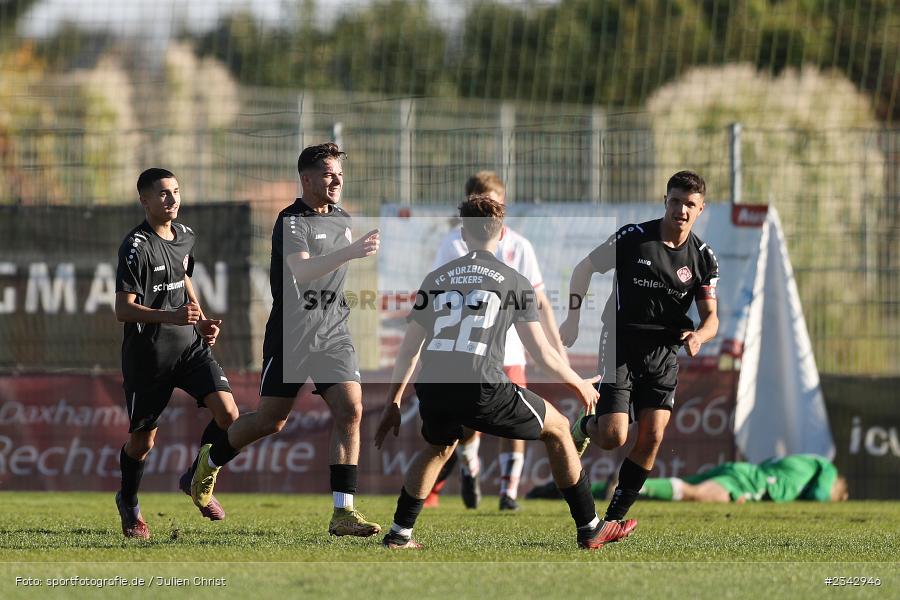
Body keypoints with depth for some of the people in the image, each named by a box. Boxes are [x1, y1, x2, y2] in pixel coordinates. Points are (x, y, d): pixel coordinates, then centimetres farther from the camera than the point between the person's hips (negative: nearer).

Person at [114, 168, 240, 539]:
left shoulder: (185, 236, 9)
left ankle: (196, 481, 12)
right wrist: (170, 317, -33)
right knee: (143, 439, 5)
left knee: (228, 415, -12)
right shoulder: (136, 247, -15)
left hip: (190, 347, 6)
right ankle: (128, 502, 33)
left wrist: (202, 323, 11)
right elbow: (123, 309, -20)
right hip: (147, 354, -6)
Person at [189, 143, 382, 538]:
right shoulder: (291, 222, -13)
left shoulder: (343, 220, 11)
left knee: (350, 411, -12)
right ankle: (210, 461, 32)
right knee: (271, 420, 2)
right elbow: (302, 270, -32)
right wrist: (351, 252, -41)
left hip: (333, 333, 5)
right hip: (291, 336, -5)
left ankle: (343, 512, -13)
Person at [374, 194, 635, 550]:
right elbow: (541, 352, 10)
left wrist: (392, 404, 28)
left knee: (438, 446, 37)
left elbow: (408, 350, 19)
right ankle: (590, 529, 19)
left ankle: (399, 534, 29)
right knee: (558, 428, 18)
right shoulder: (514, 281, 9)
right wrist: (580, 385, 27)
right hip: (483, 388, -4)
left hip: (432, 390, 4)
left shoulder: (436, 278, 18)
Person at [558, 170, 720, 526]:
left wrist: (699, 335, -21)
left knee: (651, 439, -7)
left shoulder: (703, 258, 0)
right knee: (613, 437, -13)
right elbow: (584, 268, 4)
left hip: (664, 353, 3)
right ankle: (584, 427, 24)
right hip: (621, 346, -3)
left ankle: (614, 517, 7)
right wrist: (573, 317, -2)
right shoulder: (633, 237, -8)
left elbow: (710, 316, 2)